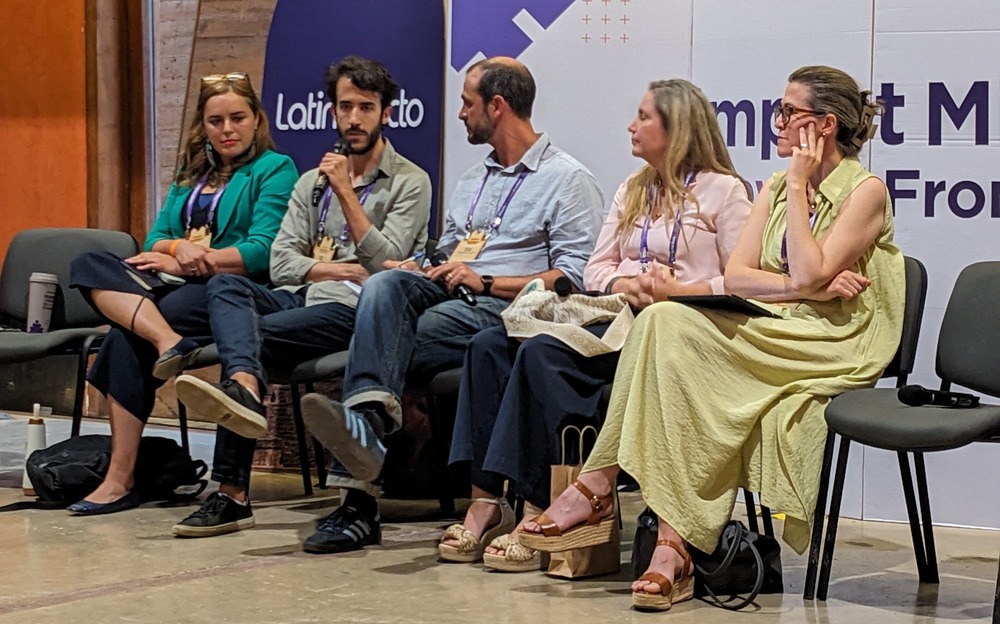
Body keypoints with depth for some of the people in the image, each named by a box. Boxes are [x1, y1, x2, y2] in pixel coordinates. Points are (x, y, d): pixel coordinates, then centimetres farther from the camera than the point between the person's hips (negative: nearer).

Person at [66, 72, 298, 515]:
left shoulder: (275, 169, 5)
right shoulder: (191, 175, 26)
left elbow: (262, 252, -9)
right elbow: (155, 241, 16)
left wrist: (187, 260, -12)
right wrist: (179, 248, -9)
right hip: (176, 285, 7)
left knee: (128, 336, -31)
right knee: (89, 266, -22)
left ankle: (120, 480, -31)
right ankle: (169, 341, -44)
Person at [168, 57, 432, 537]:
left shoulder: (410, 182, 7)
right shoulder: (312, 182, 24)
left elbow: (384, 263, -7)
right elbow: (281, 262, 12)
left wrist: (346, 192, -10)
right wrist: (342, 269, -6)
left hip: (353, 310, -5)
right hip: (298, 299, 5)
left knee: (253, 334, -29)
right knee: (224, 285, -27)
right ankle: (244, 389, -56)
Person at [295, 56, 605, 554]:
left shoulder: (567, 180, 5)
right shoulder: (471, 182, 32)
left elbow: (574, 276, -6)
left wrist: (487, 282, -11)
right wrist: (422, 272, 7)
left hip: (506, 311, -6)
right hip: (446, 297, 6)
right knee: (386, 285, -27)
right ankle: (368, 416, -51)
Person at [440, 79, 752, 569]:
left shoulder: (723, 191, 3)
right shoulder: (632, 190, 25)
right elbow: (595, 269, 17)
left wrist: (679, 291, -18)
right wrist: (625, 284, -5)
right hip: (615, 315, 8)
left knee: (543, 352, -30)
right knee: (490, 345, -16)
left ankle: (536, 511, -29)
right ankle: (483, 500, -25)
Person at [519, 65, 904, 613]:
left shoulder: (865, 191, -2)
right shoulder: (775, 189, 19)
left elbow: (809, 275, -16)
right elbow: (734, 276, 6)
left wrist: (798, 188, -8)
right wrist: (805, 286, -10)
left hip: (833, 346, -6)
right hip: (773, 338, 6)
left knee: (670, 325, -26)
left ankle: (597, 488, -24)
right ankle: (675, 547, -33)